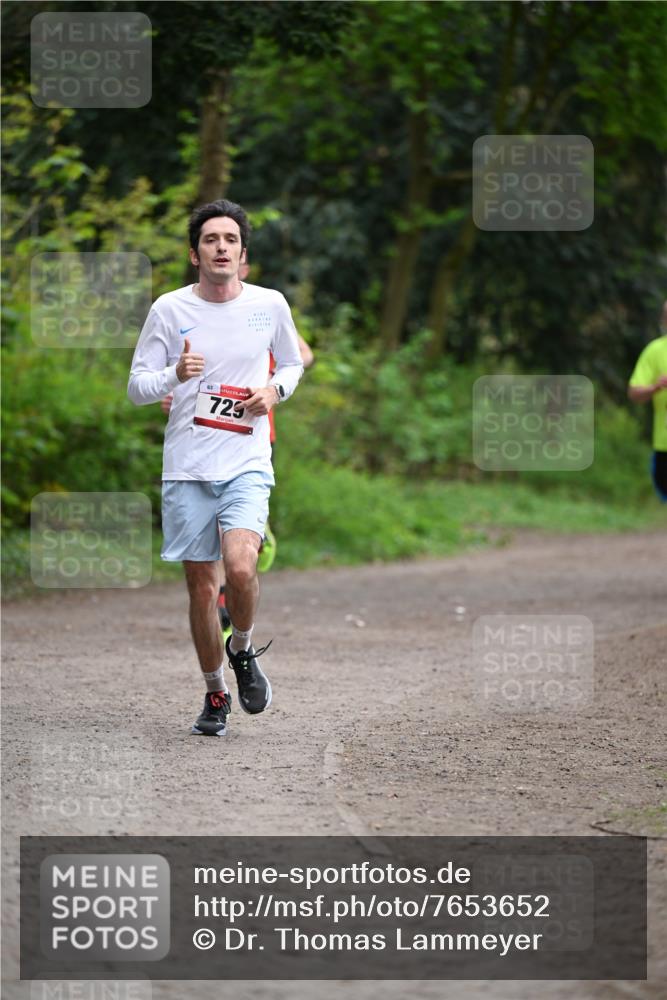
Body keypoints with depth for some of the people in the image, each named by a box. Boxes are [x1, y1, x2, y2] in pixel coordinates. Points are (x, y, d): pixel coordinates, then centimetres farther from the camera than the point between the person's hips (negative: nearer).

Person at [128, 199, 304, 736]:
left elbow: (292, 364, 19)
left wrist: (275, 390, -3)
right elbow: (137, 387, 3)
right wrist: (175, 375, -18)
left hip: (247, 464, -1)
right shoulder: (169, 309, 0)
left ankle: (244, 651, 7)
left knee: (239, 565, -23)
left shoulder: (270, 304, 3)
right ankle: (216, 693, 22)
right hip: (186, 467, 1)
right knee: (201, 586, 4)